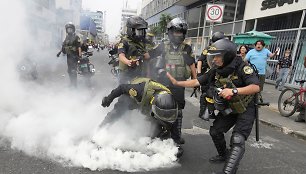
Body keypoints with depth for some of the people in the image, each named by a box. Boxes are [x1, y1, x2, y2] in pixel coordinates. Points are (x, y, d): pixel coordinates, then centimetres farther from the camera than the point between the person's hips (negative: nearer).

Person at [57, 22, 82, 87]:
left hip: (74, 56, -7)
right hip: (69, 56, 7)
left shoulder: (76, 37, -5)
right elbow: (63, 46, 26)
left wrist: (80, 55, -18)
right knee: (69, 71, 11)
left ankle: (74, 85, -4)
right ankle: (71, 83, 22)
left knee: (73, 71, -10)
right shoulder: (67, 37, 17)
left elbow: (79, 47, -12)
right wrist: (60, 52, 21)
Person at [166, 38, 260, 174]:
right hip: (228, 108, 7)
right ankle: (224, 155, 37)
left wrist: (234, 91, -43)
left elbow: (256, 87, -33)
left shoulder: (242, 68, -24)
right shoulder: (215, 71, -7)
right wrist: (176, 83, -13)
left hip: (246, 108, -6)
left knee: (237, 141, -18)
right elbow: (196, 82, -6)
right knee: (215, 131, 12)